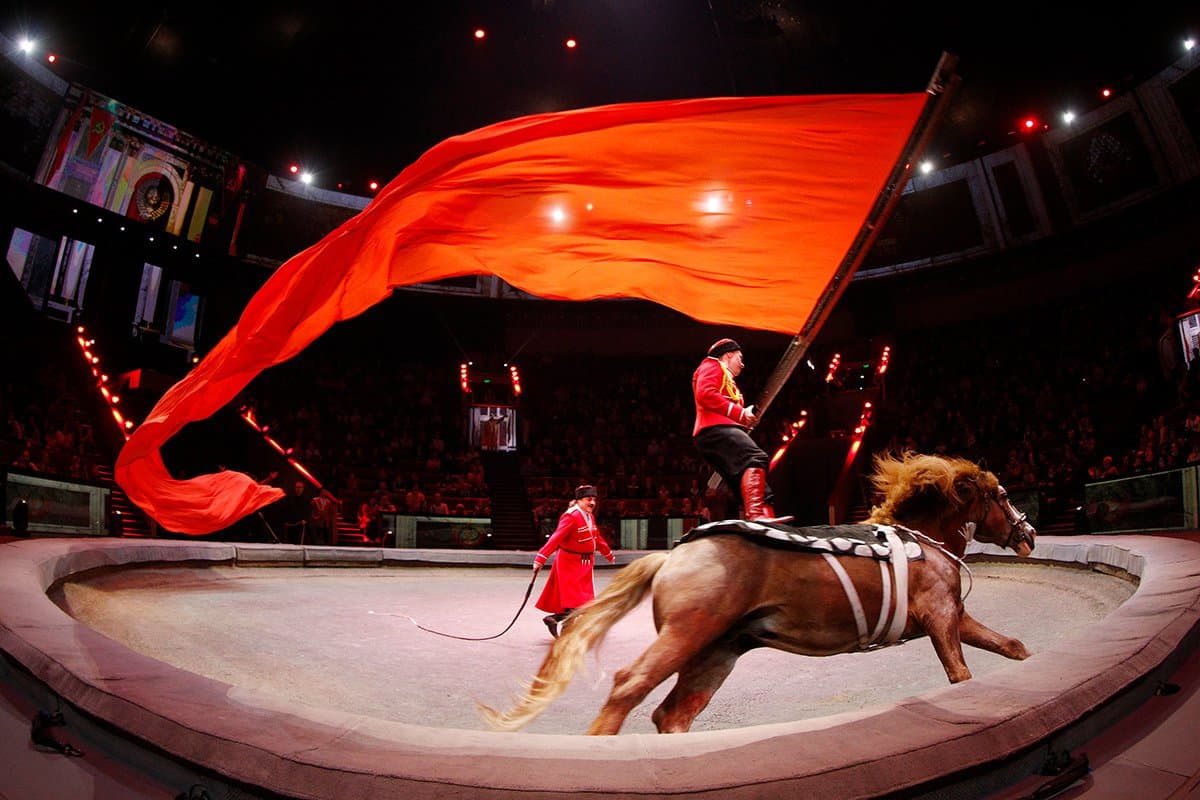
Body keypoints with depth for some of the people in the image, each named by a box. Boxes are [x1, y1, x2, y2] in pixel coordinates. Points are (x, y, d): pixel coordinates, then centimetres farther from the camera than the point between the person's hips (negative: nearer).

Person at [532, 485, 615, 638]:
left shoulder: (590, 517, 9)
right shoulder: (571, 517, -19)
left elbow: (597, 538, 24)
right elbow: (556, 538, -28)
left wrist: (609, 554, 34)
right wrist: (540, 558, -36)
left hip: (584, 564, 9)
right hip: (570, 563, -9)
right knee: (574, 599, -11)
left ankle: (553, 618, 26)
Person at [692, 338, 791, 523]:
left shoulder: (726, 379, 39)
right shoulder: (712, 366, 10)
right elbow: (705, 394, -11)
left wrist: (745, 420, 17)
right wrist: (740, 412, -12)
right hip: (715, 429, -11)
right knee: (756, 459, -31)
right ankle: (756, 515, -48)